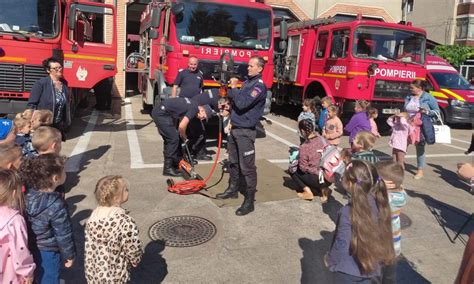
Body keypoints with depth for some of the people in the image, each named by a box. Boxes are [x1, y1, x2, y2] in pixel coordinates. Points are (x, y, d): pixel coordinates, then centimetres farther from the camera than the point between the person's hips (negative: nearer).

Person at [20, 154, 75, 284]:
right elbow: (63, 234, -22)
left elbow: (28, 223, 2)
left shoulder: (28, 195, -12)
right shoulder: (56, 205, -31)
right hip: (48, 252, -6)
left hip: (31, 248, 6)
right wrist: (69, 255, -6)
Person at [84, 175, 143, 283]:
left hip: (94, 271, 6)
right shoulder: (125, 221, -29)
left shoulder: (93, 216, -8)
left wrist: (90, 268, 14)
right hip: (115, 275, -6)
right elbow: (133, 249, -20)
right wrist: (136, 261, 2)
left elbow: (89, 246, 1)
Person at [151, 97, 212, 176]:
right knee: (173, 139, -5)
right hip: (162, 114, -10)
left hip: (157, 110, 10)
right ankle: (168, 168, 1)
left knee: (168, 139, 17)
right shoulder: (194, 109, -12)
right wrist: (184, 137, 3)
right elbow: (181, 126, -16)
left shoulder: (191, 104, 16)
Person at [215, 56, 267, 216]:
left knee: (247, 167, -5)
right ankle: (233, 189, 34)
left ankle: (249, 201, 1)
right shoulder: (247, 82, 14)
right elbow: (235, 99, 20)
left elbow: (242, 103, -23)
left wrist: (233, 87, -10)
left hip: (245, 131, -9)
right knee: (233, 162, 19)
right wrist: (231, 89, 2)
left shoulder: (259, 86, -14)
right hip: (234, 128, 9)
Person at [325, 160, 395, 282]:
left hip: (348, 272, -5)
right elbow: (383, 235, 2)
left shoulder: (348, 212, -29)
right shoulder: (378, 204, -10)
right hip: (370, 267, 6)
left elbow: (341, 244, -21)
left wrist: (330, 260, -4)